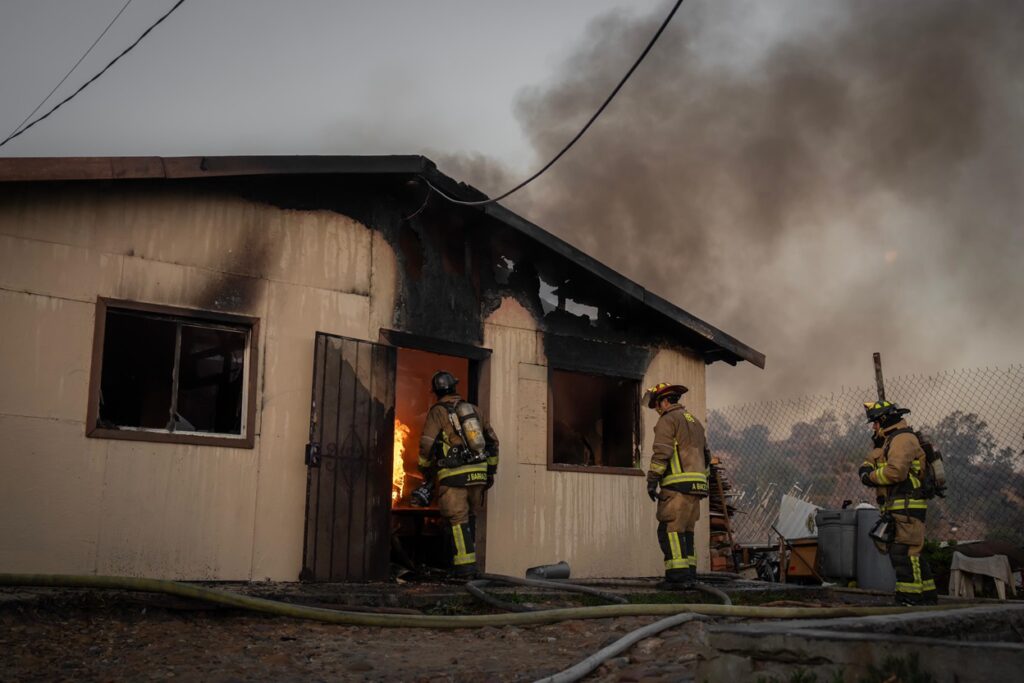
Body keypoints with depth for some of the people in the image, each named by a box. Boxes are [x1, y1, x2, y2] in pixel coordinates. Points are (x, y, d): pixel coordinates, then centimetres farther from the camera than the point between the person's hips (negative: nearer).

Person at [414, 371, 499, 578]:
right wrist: (491, 471, 25)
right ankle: (470, 563, 19)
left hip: (454, 475, -5)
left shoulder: (437, 411, 0)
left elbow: (427, 445, -7)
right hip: (478, 473, 5)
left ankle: (465, 566, -8)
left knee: (457, 520, -2)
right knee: (470, 518, 16)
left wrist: (426, 476, 5)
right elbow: (492, 441, 18)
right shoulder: (474, 409, 15)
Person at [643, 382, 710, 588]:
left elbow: (662, 453, -15)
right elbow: (705, 456, 26)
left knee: (670, 531, -9)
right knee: (685, 531, 12)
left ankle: (678, 576, -17)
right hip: (696, 485, 9)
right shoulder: (694, 421, 24)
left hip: (678, 485, -9)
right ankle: (688, 575, 8)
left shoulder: (667, 420, -4)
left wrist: (651, 481, -14)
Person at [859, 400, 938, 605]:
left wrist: (871, 477, -11)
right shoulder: (888, 441, 23)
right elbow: (872, 459, 22)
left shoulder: (903, 439, -12)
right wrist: (867, 468, -1)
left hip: (907, 507, -11)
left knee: (904, 553, -14)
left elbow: (896, 471, -24)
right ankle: (927, 596, 21)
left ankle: (909, 598, -15)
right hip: (895, 509, 11)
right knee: (911, 554, 14)